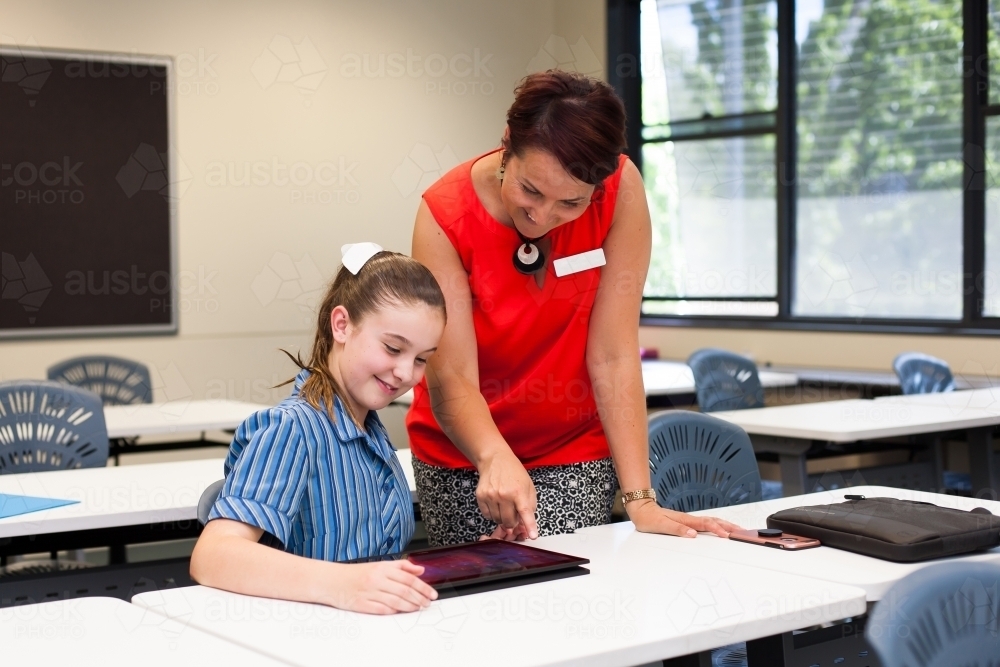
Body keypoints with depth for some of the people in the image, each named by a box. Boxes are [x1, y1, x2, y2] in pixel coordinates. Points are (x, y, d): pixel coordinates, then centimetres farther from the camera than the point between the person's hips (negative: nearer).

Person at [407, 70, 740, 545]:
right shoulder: (446, 213, -21)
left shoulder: (621, 191, -19)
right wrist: (495, 459, -46)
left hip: (575, 448, 0)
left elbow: (613, 355, -19)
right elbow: (451, 378, -26)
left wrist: (640, 499, -25)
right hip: (463, 453, 0)